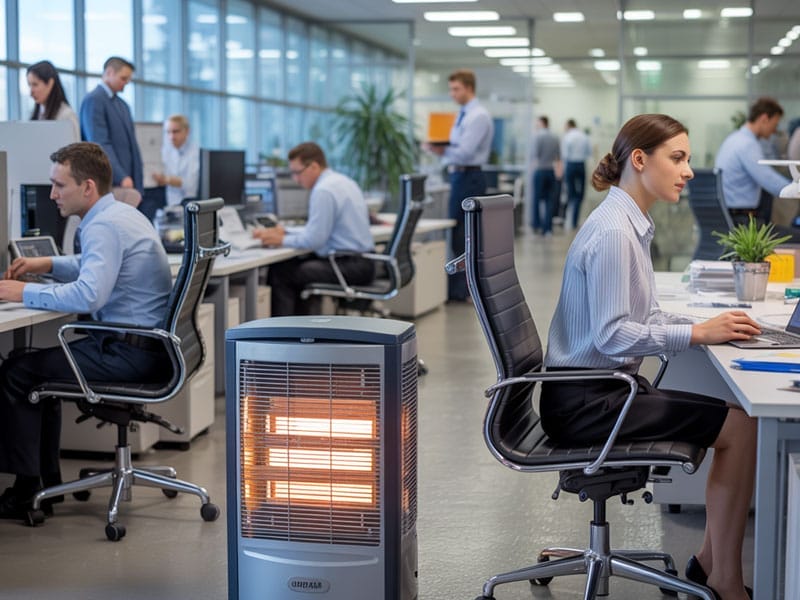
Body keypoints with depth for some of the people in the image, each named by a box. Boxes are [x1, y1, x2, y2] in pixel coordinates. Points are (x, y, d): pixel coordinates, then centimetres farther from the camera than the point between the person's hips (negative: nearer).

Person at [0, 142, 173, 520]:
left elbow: (88, 294, -32)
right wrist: (47, 265, 17)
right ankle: (47, 479, 26)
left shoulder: (103, 226, -19)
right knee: (40, 362, 24)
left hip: (130, 353, -10)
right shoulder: (121, 213, 13)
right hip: (150, 346, 10)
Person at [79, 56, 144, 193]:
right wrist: (121, 177, -24)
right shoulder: (94, 100, -8)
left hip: (128, 180, 8)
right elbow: (100, 144, -17)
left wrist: (138, 180, 11)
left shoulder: (123, 105, 19)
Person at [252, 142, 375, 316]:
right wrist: (284, 231, 15)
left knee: (279, 272, -7)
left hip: (350, 266, -10)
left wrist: (282, 240, -5)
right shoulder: (341, 181, 15)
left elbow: (314, 240, -18)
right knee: (293, 265, 19)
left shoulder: (324, 190, -16)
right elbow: (319, 229, 22)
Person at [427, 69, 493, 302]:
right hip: (460, 176, 10)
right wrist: (439, 148, 1)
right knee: (458, 234, 12)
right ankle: (460, 287, 18)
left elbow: (465, 152, -22)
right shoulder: (464, 114, 17)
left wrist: (443, 151, -8)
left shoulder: (478, 116, -14)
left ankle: (458, 291, -3)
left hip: (469, 177, -10)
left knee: (460, 236, -8)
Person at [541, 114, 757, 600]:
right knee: (741, 425, -11)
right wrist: (699, 333, -21)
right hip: (585, 400, -9)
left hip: (605, 389, 9)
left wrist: (708, 325, 2)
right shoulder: (611, 232, -19)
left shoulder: (632, 225, 11)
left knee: (741, 419, 4)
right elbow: (612, 335, -23)